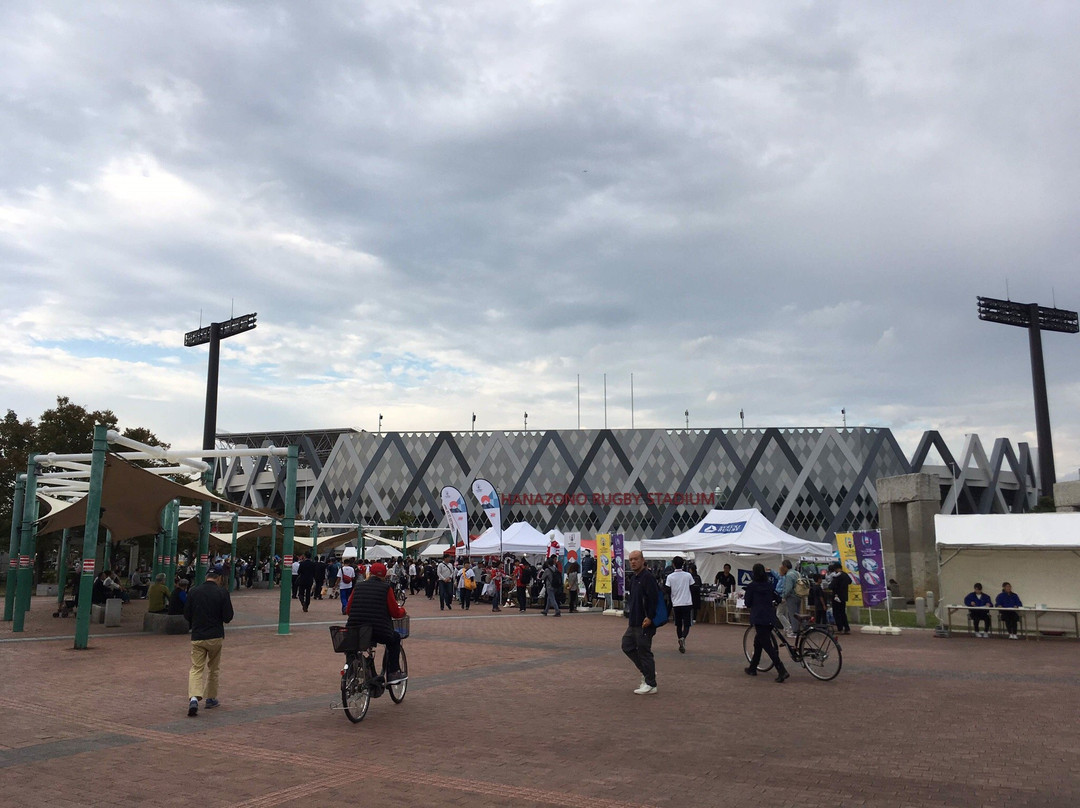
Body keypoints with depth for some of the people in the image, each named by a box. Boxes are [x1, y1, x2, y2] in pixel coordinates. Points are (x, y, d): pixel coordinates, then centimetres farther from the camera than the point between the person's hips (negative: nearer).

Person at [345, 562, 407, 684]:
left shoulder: (358, 586, 10)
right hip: (379, 631, -4)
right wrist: (402, 611, 24)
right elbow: (395, 613, 1)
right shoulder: (386, 588, 0)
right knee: (395, 638, 26)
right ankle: (393, 673, 20)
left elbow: (348, 610, 15)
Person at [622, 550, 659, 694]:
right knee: (627, 646, 15)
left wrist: (649, 618, -24)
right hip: (634, 622, 10)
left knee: (644, 651, -3)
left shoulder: (647, 577, -16)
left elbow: (654, 599, -23)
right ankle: (647, 672, 28)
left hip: (644, 623, -10)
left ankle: (650, 685, 8)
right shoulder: (633, 578, 14)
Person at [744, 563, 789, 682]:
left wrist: (744, 597, 16)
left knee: (767, 645, -7)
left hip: (758, 618, -6)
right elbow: (778, 599, 10)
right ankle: (752, 668, 28)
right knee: (758, 643, 20)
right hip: (770, 618, 6)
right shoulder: (769, 586, 8)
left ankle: (782, 671, -18)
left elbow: (748, 603, -4)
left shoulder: (751, 586, -7)